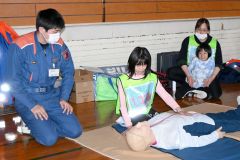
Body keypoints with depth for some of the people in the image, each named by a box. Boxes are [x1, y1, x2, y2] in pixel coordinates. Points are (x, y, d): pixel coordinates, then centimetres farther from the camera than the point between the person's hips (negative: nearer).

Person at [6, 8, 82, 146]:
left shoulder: (59, 45, -4)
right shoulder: (20, 47, -18)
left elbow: (68, 73, 8)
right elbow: (14, 83, -14)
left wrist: (64, 98, -4)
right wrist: (33, 105, -20)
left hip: (52, 96, 5)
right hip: (27, 99, -5)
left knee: (75, 131, -7)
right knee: (50, 138, -21)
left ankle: (39, 124, 12)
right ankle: (31, 121, 9)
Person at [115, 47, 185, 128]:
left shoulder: (153, 78, -2)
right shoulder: (123, 80, -11)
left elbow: (165, 95, -9)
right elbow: (122, 104, -13)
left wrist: (178, 108, -24)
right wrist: (128, 123, -23)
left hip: (147, 113, 4)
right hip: (131, 117, -4)